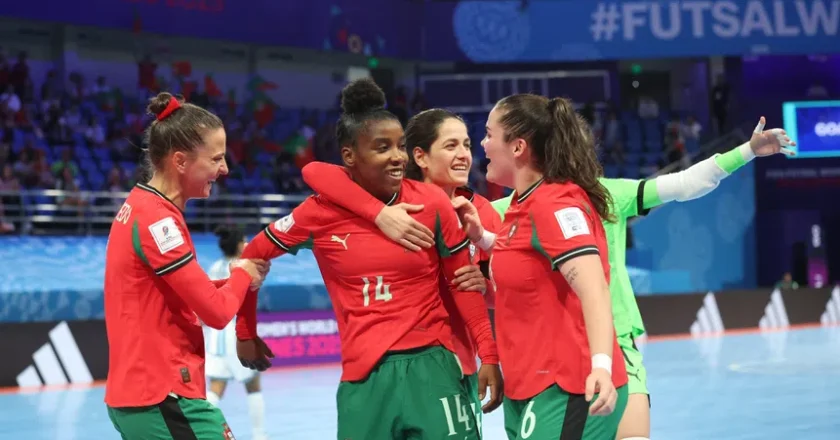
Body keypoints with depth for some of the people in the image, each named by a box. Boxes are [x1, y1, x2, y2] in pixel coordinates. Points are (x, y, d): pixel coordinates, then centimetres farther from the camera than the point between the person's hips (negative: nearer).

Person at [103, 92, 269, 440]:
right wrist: (243, 275, 3)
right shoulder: (158, 220, -17)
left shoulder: (139, 206, 12)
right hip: (164, 399, -10)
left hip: (137, 392, 10)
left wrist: (233, 280, 4)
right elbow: (216, 311, -16)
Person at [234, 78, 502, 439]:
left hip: (431, 366, 0)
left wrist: (489, 356, 5)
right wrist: (246, 333, 19)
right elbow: (253, 257, 11)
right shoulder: (322, 212, -3)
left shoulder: (432, 203, -2)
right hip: (363, 376, 0)